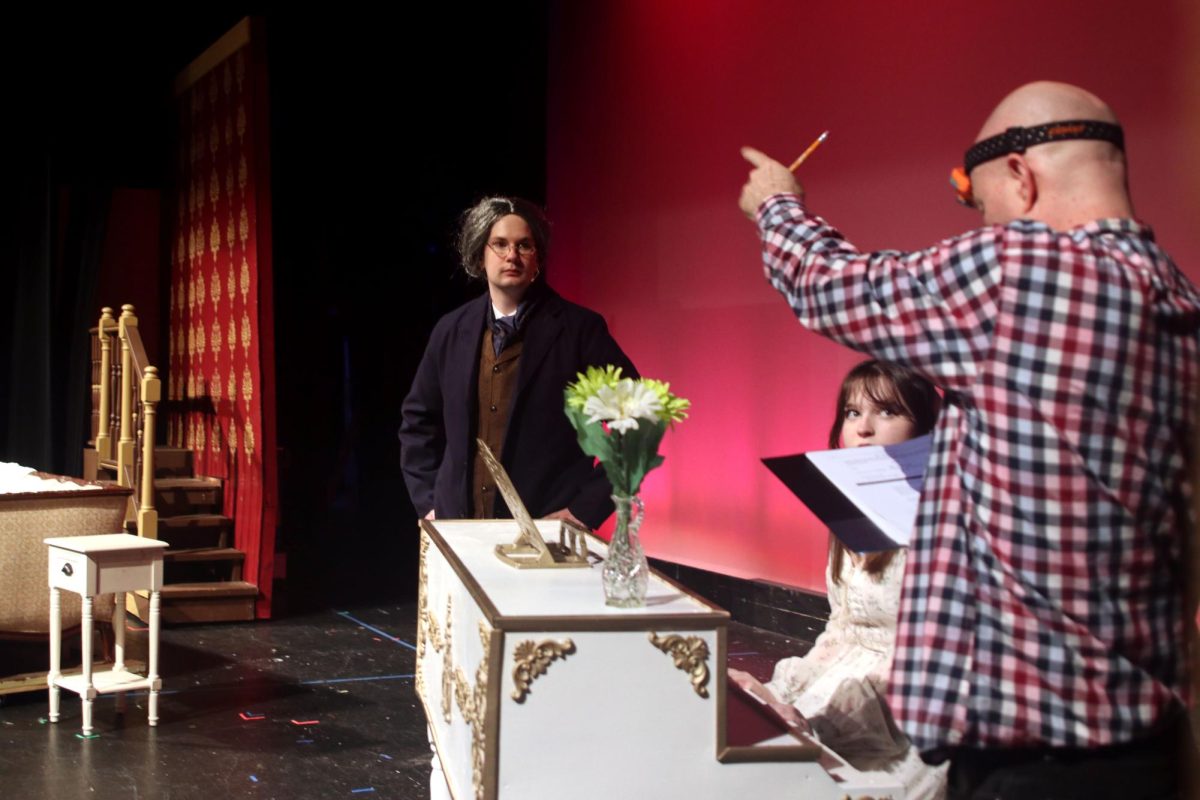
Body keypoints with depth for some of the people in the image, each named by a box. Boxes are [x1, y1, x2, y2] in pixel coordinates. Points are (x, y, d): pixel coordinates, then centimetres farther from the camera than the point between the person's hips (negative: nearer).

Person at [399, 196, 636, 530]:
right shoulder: (452, 330, 7)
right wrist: (427, 501, 9)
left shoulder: (579, 328, -6)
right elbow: (418, 420, 18)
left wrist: (588, 507, -12)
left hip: (550, 529, -4)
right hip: (459, 525, 4)